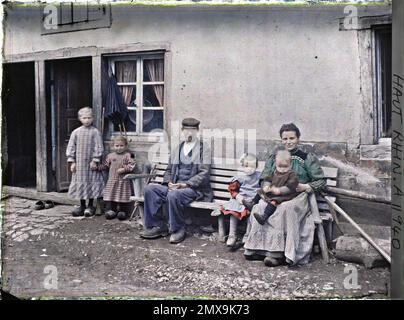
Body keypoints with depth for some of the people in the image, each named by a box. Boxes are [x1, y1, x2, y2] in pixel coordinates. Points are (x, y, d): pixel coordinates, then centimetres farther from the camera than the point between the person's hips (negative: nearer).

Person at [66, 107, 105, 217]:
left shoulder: (95, 132, -3)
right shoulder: (76, 132, 5)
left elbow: (99, 147, -5)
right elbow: (71, 147, 6)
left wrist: (95, 160, -11)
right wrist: (72, 161, -1)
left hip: (91, 163, -3)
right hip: (79, 163, 3)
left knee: (92, 182, 2)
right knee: (80, 183, 8)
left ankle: (90, 206, 15)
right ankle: (82, 206, 20)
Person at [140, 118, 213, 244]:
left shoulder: (204, 149, 3)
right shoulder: (177, 150, 20)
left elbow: (204, 173, -8)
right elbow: (169, 170, 21)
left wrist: (186, 184, -18)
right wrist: (169, 182, -2)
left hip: (194, 188, -6)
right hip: (175, 186, 6)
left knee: (174, 195, -35)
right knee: (150, 189, -16)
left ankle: (178, 230, -15)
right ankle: (157, 226, -9)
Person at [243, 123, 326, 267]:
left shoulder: (308, 158, 9)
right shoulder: (273, 158, 20)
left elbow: (320, 181, 7)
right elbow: (264, 179, 17)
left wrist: (305, 187, -11)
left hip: (297, 196, -3)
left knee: (286, 208, -37)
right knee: (259, 207, -29)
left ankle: (278, 253, -36)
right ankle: (258, 248, -26)